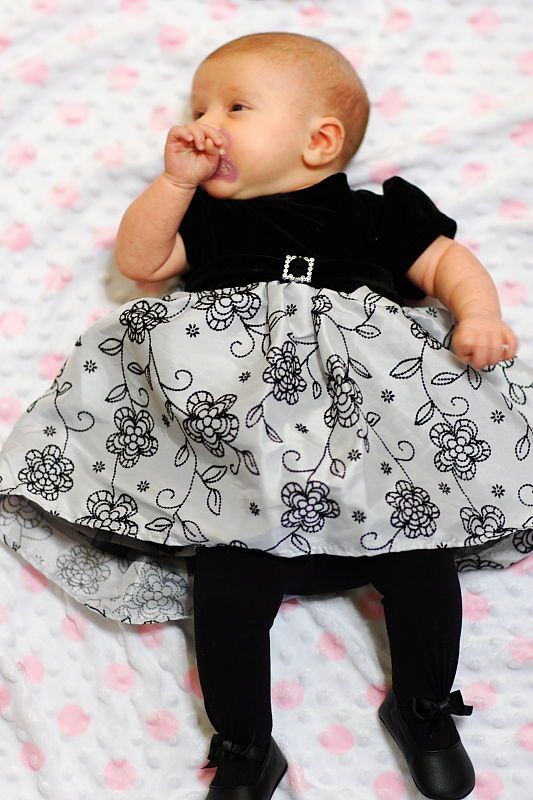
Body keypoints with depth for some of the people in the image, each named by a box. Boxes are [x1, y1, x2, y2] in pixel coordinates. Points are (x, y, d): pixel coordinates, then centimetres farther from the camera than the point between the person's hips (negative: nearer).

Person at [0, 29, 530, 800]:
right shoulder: (209, 221, 22)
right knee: (229, 581, -14)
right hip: (245, 457, 1)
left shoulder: (376, 215, 17)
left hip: (381, 443, 0)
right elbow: (139, 261, 12)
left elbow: (448, 261, 15)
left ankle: (424, 710, 13)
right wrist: (176, 179, 5)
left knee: (421, 555, -10)